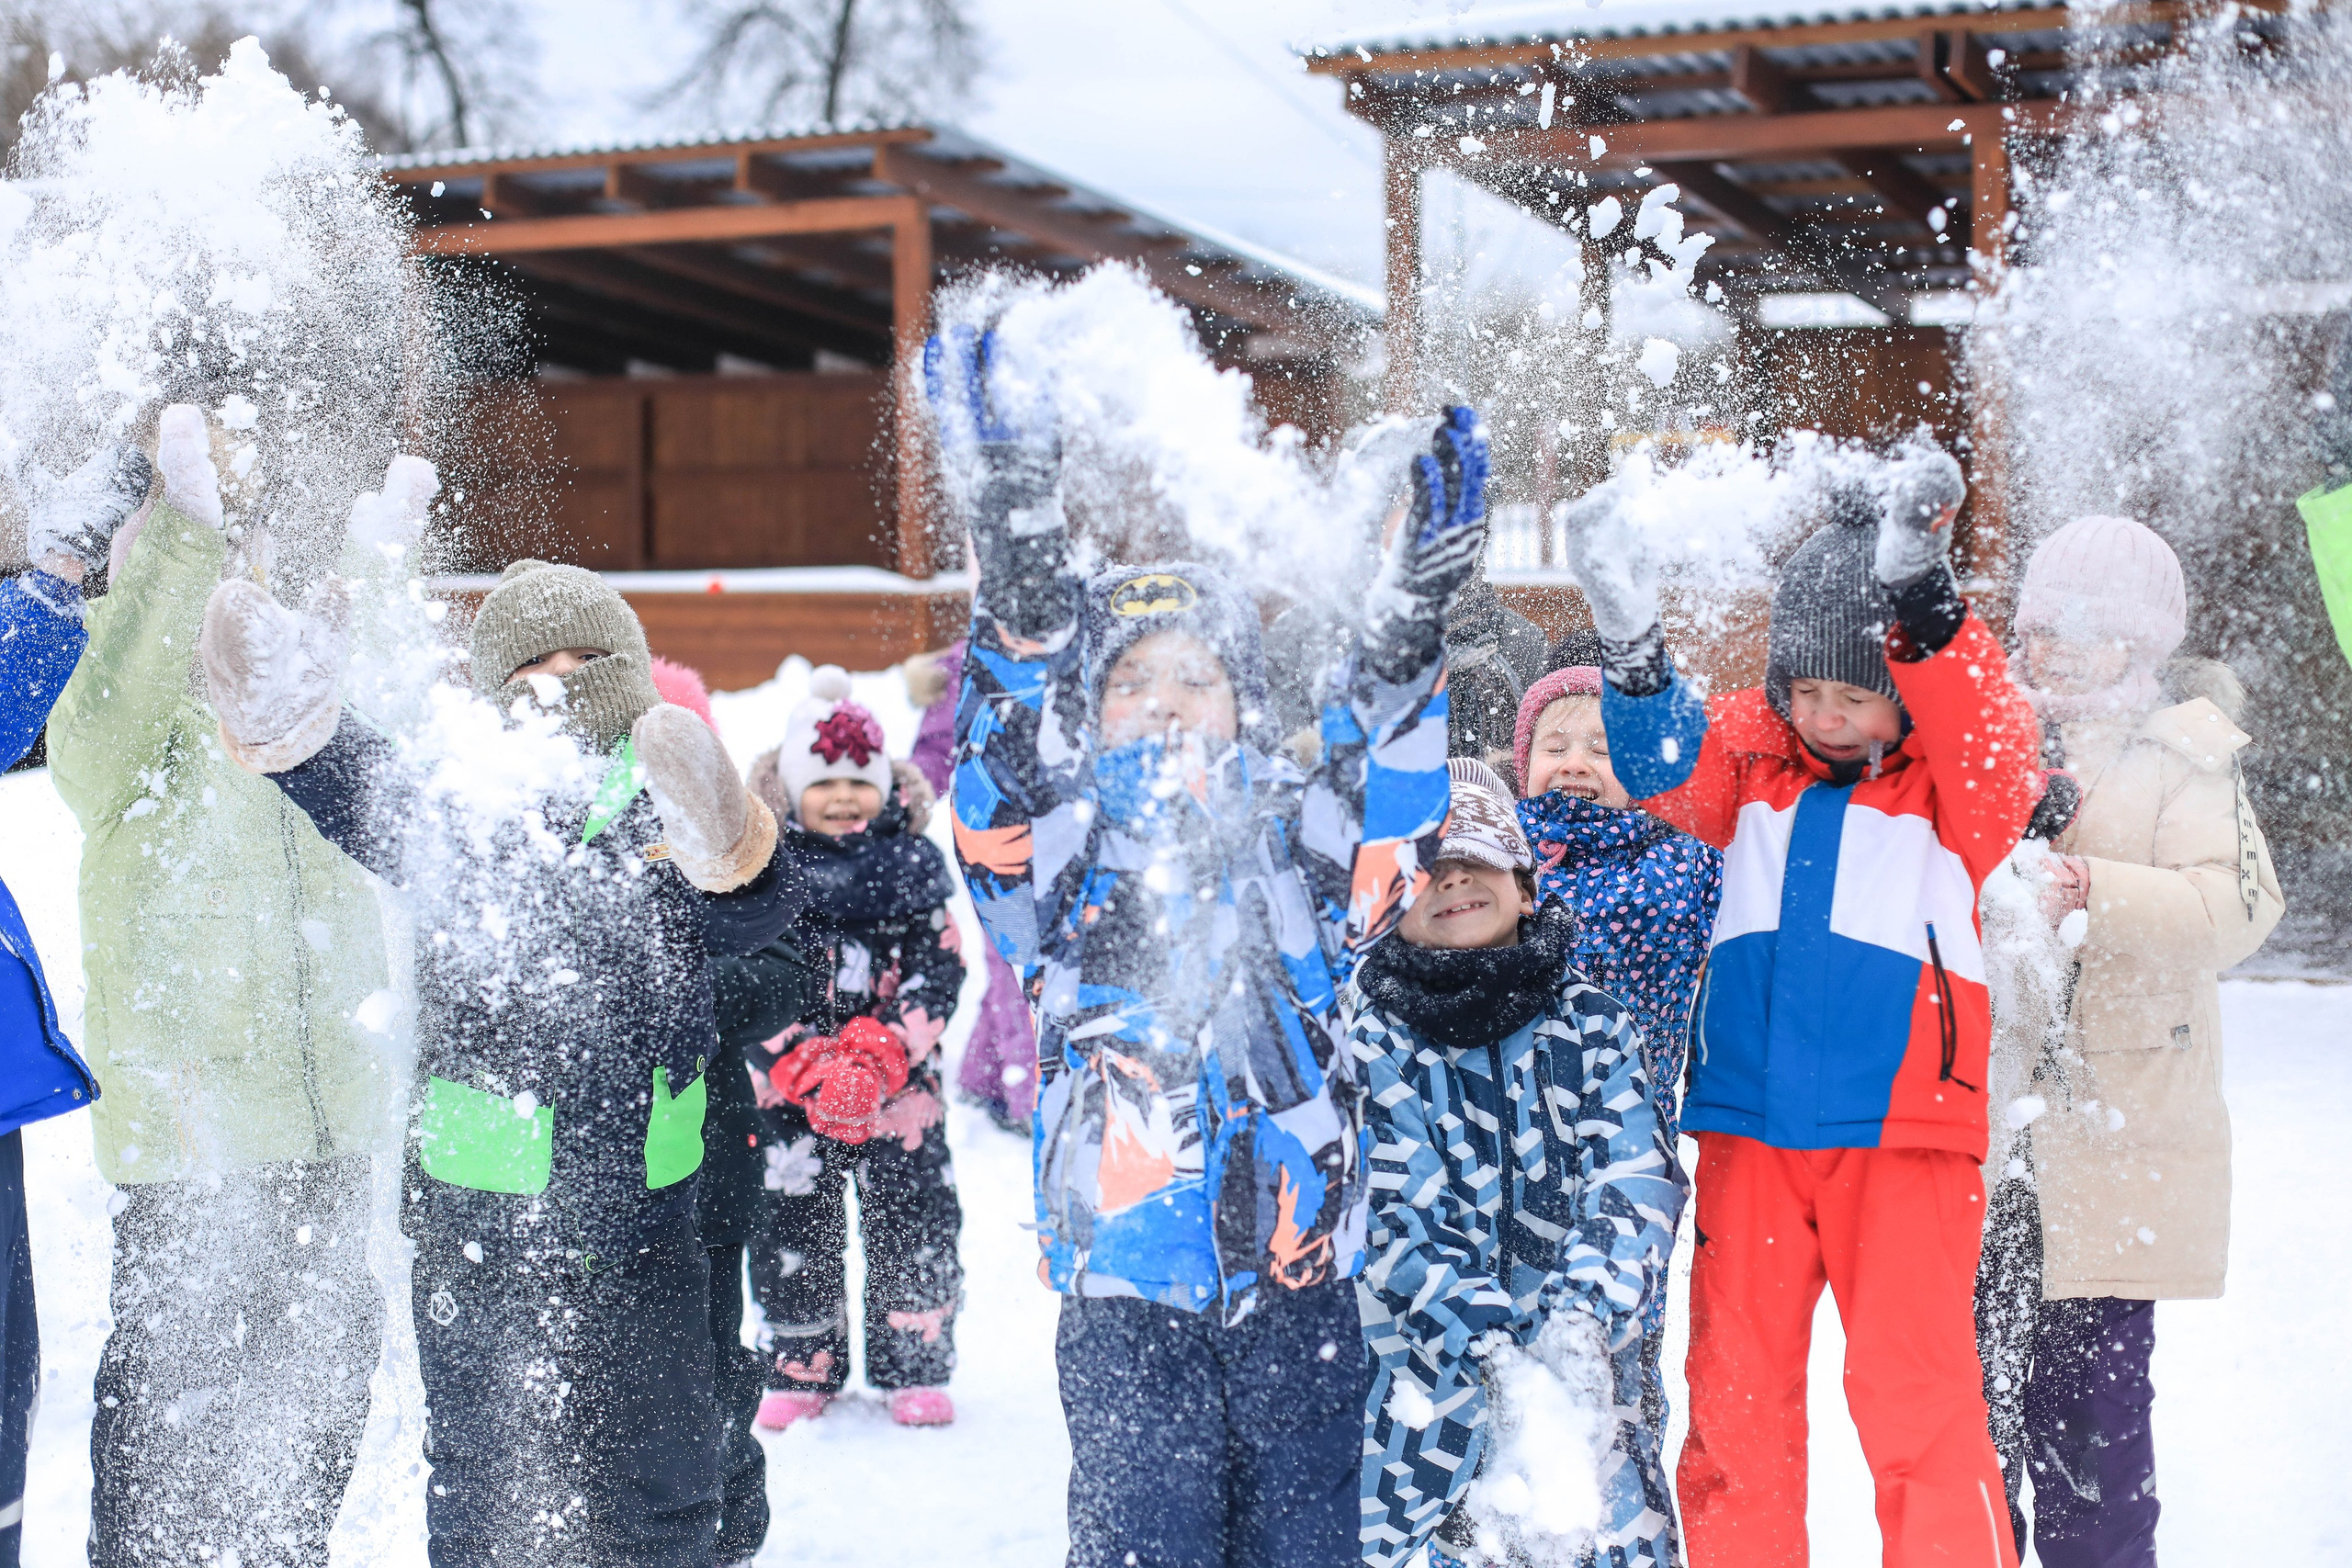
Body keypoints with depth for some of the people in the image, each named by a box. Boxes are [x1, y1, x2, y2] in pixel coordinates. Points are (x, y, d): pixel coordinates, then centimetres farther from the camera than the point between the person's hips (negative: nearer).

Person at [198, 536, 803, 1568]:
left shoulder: (666, 814, -3)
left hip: (640, 1239, 0)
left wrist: (732, 856, -47)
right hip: (478, 1236, 0)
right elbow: (368, 804, -23)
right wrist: (291, 741, -46)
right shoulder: (464, 808, -2)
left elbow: (755, 915, -22)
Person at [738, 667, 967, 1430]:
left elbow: (939, 973, -3)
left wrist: (883, 1055, -17)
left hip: (900, 1082, 0)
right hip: (788, 1088, 0)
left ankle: (914, 1368, 18)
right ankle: (799, 1369, 22)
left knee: (911, 1220, 4)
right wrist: (806, 1065, -18)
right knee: (792, 1224, 7)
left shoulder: (912, 863, 1)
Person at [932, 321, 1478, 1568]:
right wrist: (1013, 533, -30)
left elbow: (1387, 787, -10)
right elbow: (1005, 751, -15)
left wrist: (1412, 608, -26)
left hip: (1301, 1287, 2)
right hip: (1125, 1291, -2)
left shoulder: (1297, 844, 8)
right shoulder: (1060, 852, 2)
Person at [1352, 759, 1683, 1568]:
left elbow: (1636, 1182, -5)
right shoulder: (1370, 1038, -3)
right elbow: (1397, 1224, -10)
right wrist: (1495, 1356, -23)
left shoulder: (1591, 1023, 6)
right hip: (1426, 1385, -2)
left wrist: (1582, 1322, -22)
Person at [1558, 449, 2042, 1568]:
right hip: (1748, 1125, 3)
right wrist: (1631, 646, -26)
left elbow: (1992, 735, -20)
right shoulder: (1753, 753, 8)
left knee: (1914, 1390, -4)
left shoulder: (1960, 780, 0)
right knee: (1736, 1390, 9)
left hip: (1899, 1133, -3)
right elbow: (1670, 767, -8)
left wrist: (1922, 595, -34)